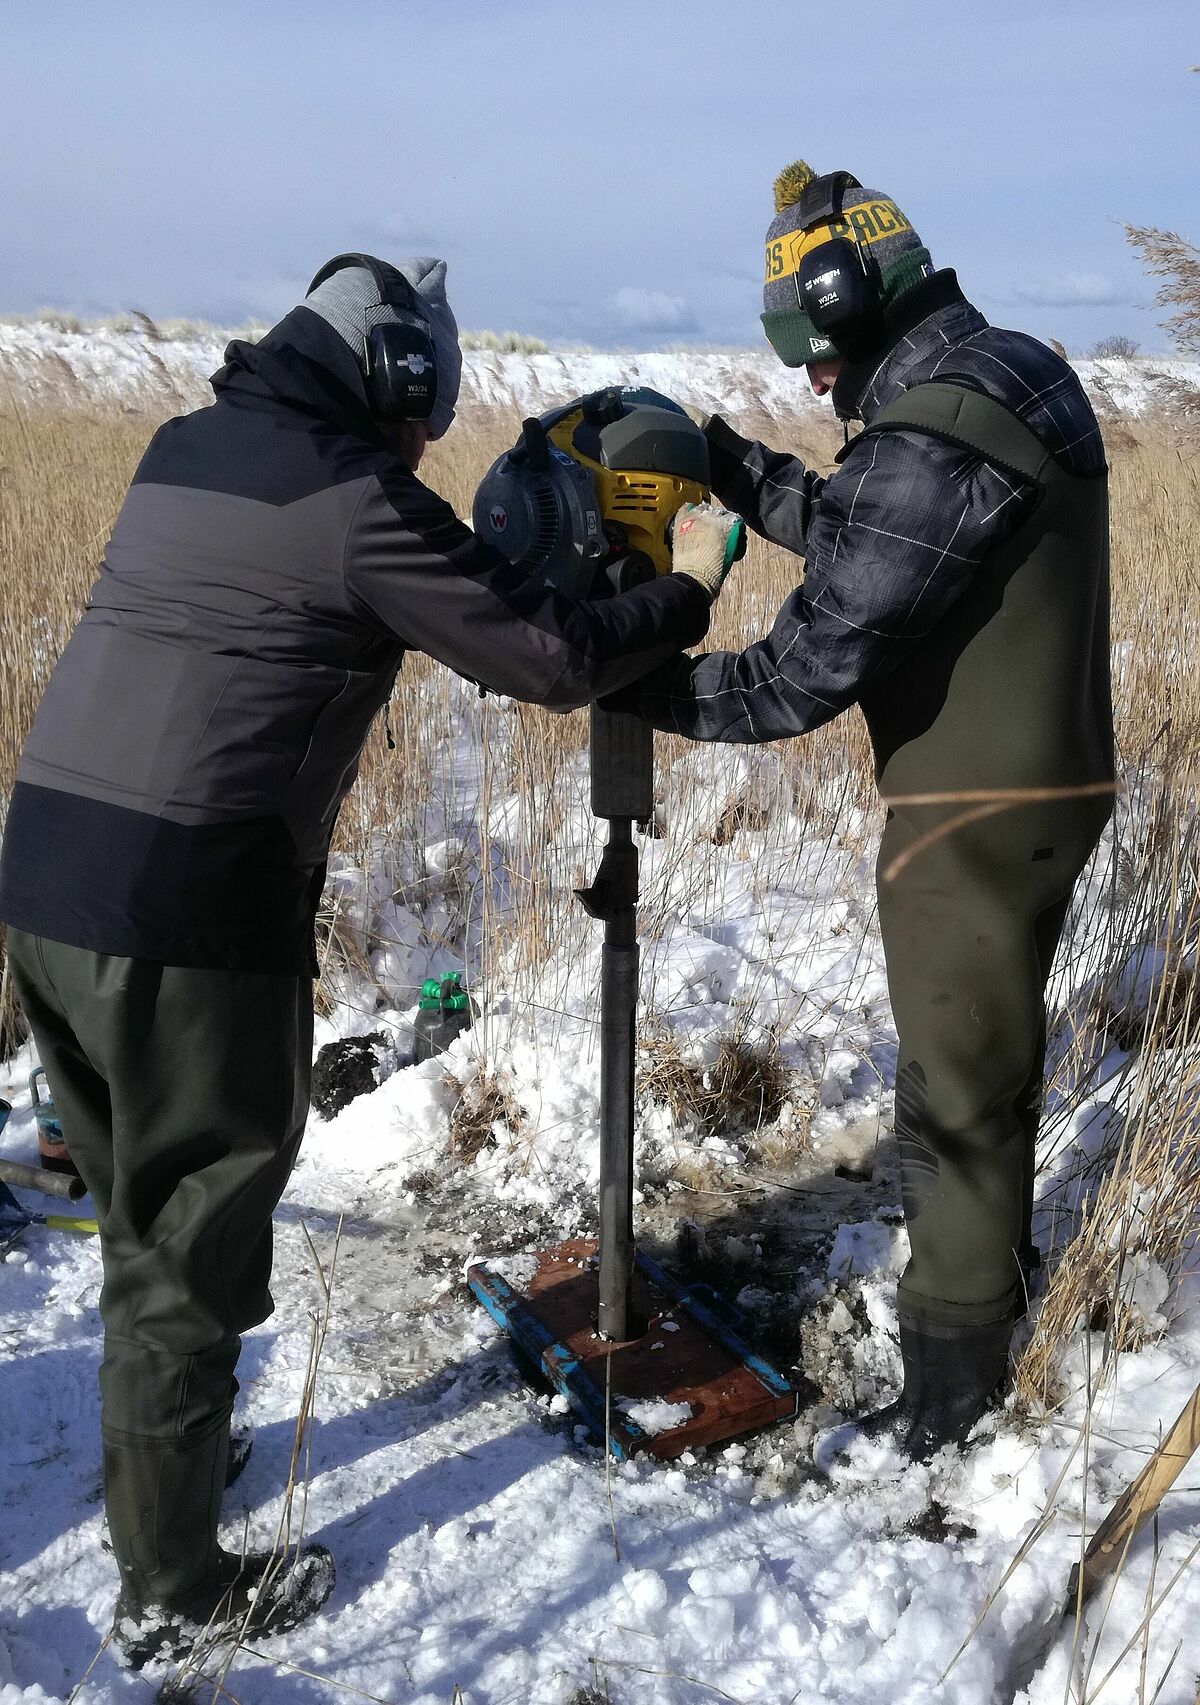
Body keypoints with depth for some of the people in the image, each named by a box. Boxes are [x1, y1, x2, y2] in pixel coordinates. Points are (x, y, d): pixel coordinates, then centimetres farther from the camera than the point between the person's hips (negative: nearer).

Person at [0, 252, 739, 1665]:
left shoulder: (183, 451, 14)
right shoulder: (359, 500, -9)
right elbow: (551, 664, -7)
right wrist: (687, 592, 11)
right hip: (190, 907, -8)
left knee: (143, 1214, 24)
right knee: (192, 1245, 8)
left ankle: (162, 1449, 44)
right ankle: (173, 1592, 25)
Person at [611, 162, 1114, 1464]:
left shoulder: (928, 442, -24)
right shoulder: (1012, 373, 8)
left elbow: (807, 668, -25)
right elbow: (860, 531, 16)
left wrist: (634, 681, -14)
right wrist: (733, 467, 8)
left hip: (977, 816, -10)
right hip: (1046, 784, 10)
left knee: (955, 1091, 4)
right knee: (985, 1053, 25)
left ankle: (948, 1387, 21)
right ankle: (993, 1271, 46)